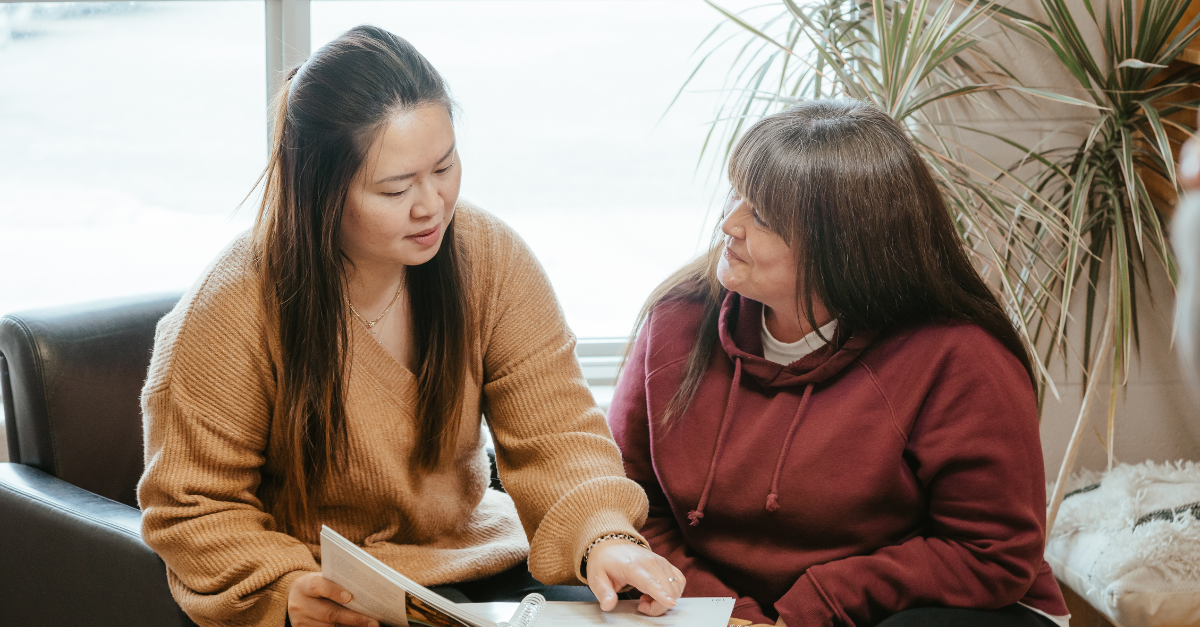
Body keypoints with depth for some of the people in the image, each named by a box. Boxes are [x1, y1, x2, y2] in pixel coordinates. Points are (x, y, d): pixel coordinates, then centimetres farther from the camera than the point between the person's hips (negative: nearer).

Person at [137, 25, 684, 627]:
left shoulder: (491, 257, -5)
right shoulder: (230, 311, -16)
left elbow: (555, 432, -6)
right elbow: (192, 507, -8)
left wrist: (604, 535, -26)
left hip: (476, 564, 3)